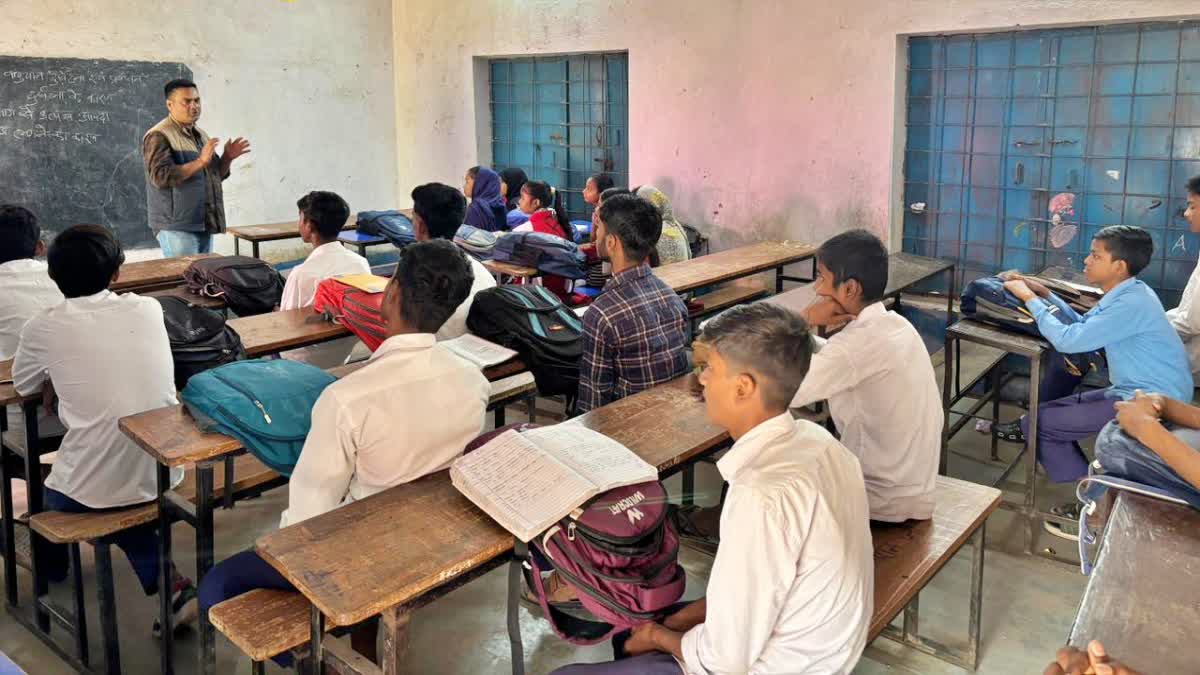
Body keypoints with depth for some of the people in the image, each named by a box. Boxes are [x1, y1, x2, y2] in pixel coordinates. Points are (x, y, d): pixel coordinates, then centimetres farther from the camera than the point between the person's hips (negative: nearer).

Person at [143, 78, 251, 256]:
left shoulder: (200, 134, 16)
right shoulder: (158, 136, -9)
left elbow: (215, 175, 22)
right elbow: (161, 177, -21)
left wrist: (227, 158, 3)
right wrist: (201, 161, -25)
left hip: (204, 224, 8)